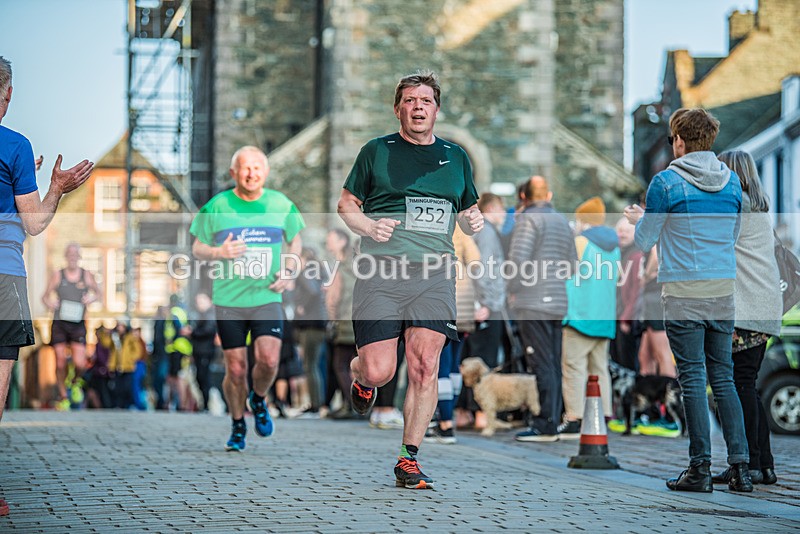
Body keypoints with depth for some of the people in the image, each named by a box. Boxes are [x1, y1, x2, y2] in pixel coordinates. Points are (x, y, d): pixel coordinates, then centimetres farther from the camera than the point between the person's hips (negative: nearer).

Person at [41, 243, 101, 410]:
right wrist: (49, 303, -15)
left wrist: (92, 298, -6)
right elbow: (45, 296, 7)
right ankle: (63, 397, 16)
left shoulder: (87, 275, 4)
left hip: (78, 324, 0)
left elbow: (98, 293, 17)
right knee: (60, 363, -2)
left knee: (80, 364, -12)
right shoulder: (58, 275, 3)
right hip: (59, 323, 0)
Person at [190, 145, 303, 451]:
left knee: (269, 360, -17)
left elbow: (295, 241, 17)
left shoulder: (281, 205, 2)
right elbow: (197, 248, 6)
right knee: (236, 369, 0)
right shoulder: (216, 207, -2)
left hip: (267, 298, 1)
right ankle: (238, 426, 24)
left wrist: (289, 272, 0)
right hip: (229, 300, 0)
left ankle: (259, 401, 16)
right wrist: (218, 253, -15)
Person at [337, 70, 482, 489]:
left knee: (424, 367, -9)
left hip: (434, 274, 2)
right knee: (380, 371, -8)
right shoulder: (376, 151, 7)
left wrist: (473, 221, 2)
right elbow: (346, 205, 11)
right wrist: (369, 226, -10)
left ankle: (409, 459, 1)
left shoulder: (455, 156, 16)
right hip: (381, 271, -2)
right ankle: (360, 374, 31)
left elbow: (468, 213, 26)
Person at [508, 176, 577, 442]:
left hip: (533, 303, -8)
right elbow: (572, 264, 21)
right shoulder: (563, 221, 18)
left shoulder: (528, 219, -7)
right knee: (553, 365, 10)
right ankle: (552, 421, 12)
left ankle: (545, 426, -9)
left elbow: (518, 258, -18)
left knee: (542, 365, -9)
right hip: (558, 303, 8)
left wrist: (513, 290, -5)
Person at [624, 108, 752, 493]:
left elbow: (644, 242, 1)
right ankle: (740, 467, 5)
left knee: (692, 378, -1)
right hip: (724, 288, 5)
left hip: (685, 291, -5)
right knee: (723, 377, 9)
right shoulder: (732, 181, 9)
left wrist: (638, 219, 23)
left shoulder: (666, 182, -7)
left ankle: (700, 468, 0)